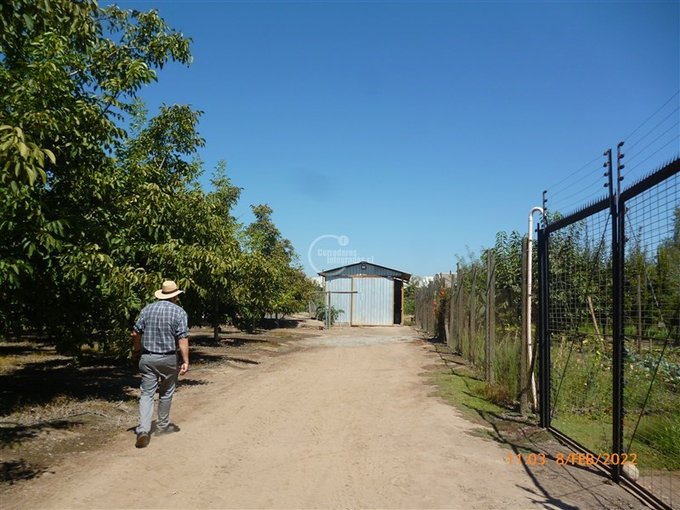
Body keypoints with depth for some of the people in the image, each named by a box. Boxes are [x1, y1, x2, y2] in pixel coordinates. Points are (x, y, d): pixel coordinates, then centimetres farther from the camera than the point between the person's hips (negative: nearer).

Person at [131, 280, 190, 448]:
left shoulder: (147, 308, 2)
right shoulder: (179, 312, -8)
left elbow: (136, 333, 4)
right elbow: (182, 338, -15)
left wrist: (136, 351, 20)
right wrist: (185, 361, -13)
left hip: (147, 357, 2)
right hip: (169, 358, -2)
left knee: (146, 394, 4)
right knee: (166, 393, 16)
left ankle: (143, 430, -10)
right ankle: (163, 425, 30)